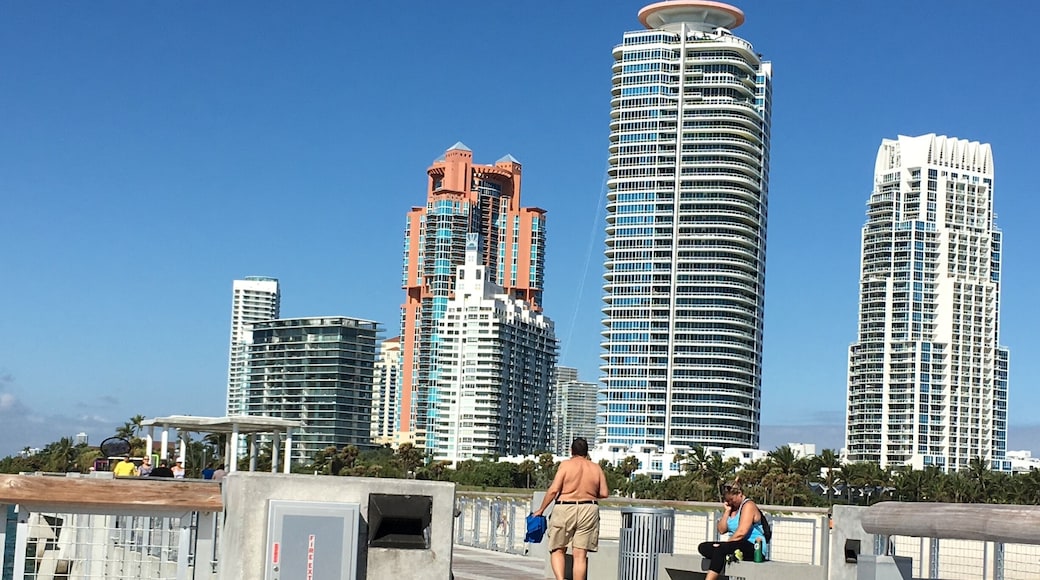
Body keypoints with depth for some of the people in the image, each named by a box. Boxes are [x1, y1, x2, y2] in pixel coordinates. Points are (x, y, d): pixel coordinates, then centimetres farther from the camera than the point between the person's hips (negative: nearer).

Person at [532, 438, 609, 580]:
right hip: (588, 510, 2)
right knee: (580, 554, 4)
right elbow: (604, 493, 4)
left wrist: (541, 509, -1)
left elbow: (553, 489, -10)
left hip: (565, 509, -2)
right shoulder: (596, 468, 7)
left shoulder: (566, 464, -3)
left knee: (558, 550, 9)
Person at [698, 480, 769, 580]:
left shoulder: (748, 506, -8)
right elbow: (722, 530, 8)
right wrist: (726, 511, 2)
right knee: (703, 547, -8)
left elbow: (741, 533, -19)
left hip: (753, 547, -9)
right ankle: (733, 555, -27)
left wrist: (726, 543, -13)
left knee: (720, 549, -33)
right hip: (737, 546, 9)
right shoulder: (731, 507, 17)